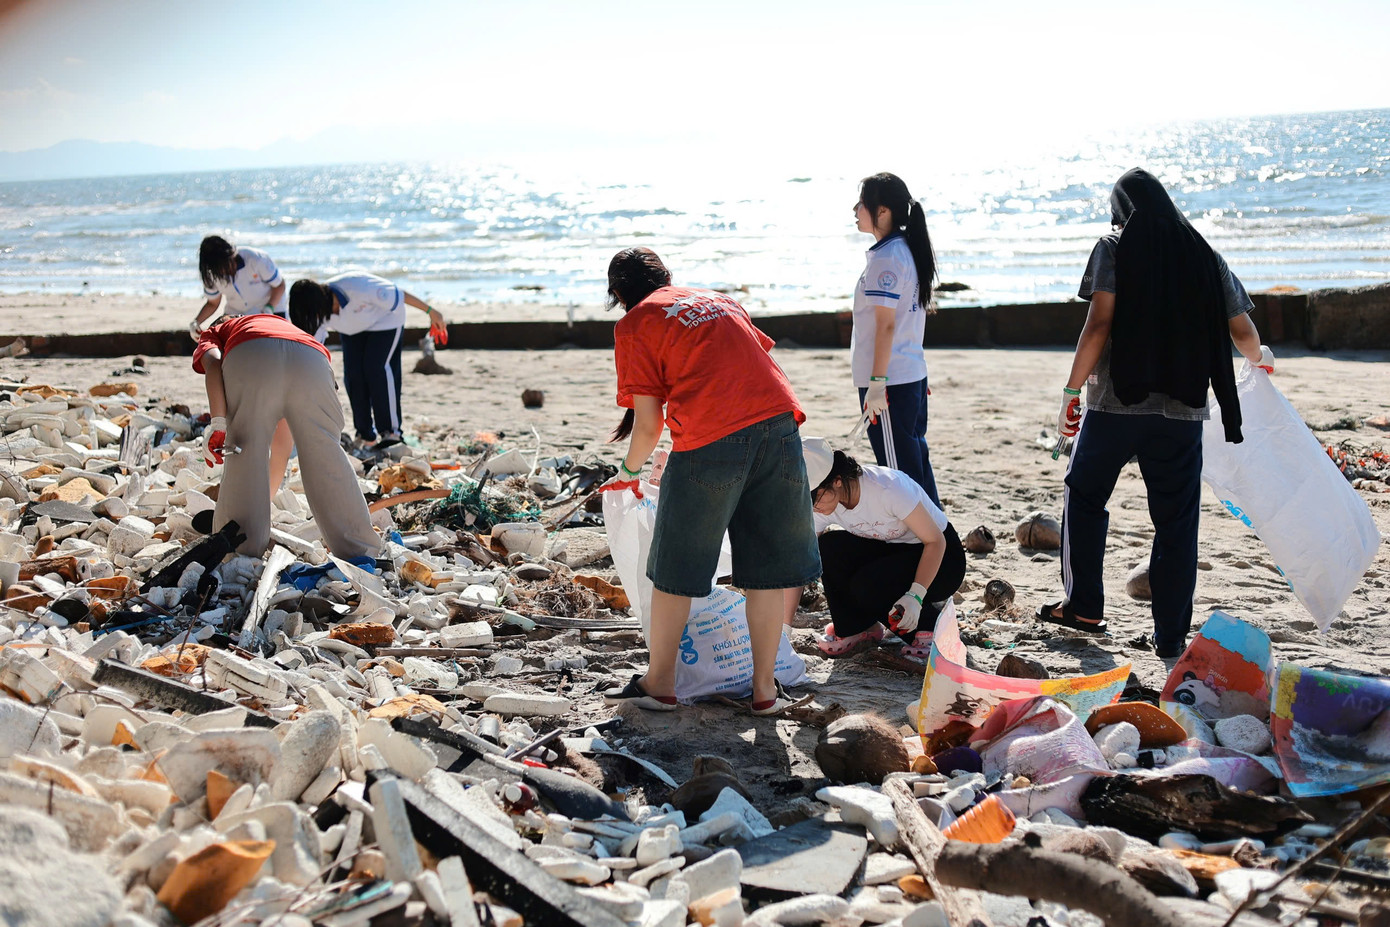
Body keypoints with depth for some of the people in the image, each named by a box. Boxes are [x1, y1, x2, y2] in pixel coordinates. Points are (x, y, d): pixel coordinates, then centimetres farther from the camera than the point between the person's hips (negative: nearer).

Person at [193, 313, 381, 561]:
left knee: (244, 455, 9)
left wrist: (218, 423, 0)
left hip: (249, 357, -3)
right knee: (327, 455, 13)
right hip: (312, 357, 3)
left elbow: (213, 363, 7)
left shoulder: (212, 335, 39)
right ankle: (360, 553, 15)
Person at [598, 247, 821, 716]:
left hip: (711, 439, -5)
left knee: (676, 570, 11)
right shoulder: (719, 300, 26)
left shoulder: (634, 324, 9)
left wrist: (629, 472, 21)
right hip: (779, 422, 5)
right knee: (765, 570, 12)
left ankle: (659, 684, 22)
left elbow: (648, 424, 4)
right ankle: (765, 689, 17)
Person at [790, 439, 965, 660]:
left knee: (868, 585, -31)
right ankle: (855, 628, -2)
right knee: (828, 546, -22)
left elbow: (936, 541, -23)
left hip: (941, 557, -6)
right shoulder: (820, 506, -15)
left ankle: (929, 619, -3)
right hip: (891, 551, 6)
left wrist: (915, 596, -35)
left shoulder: (888, 488, -32)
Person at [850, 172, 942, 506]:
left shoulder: (885, 257, -15)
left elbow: (886, 324, -19)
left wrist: (876, 382, -19)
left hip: (890, 379, -9)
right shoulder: (908, 250, 13)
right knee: (915, 458, 15)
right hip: (914, 374, 9)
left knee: (900, 471, -3)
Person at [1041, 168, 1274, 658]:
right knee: (1176, 519, 7)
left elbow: (1098, 325, -10)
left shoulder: (1115, 248, 0)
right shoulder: (1204, 255, 10)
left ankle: (1083, 605, 18)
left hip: (1115, 401, -2)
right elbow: (1242, 332, 16)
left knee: (1084, 493, 17)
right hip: (1183, 408, 3)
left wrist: (1072, 389, -5)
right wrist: (1260, 358, 37)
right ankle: (1171, 635, 9)